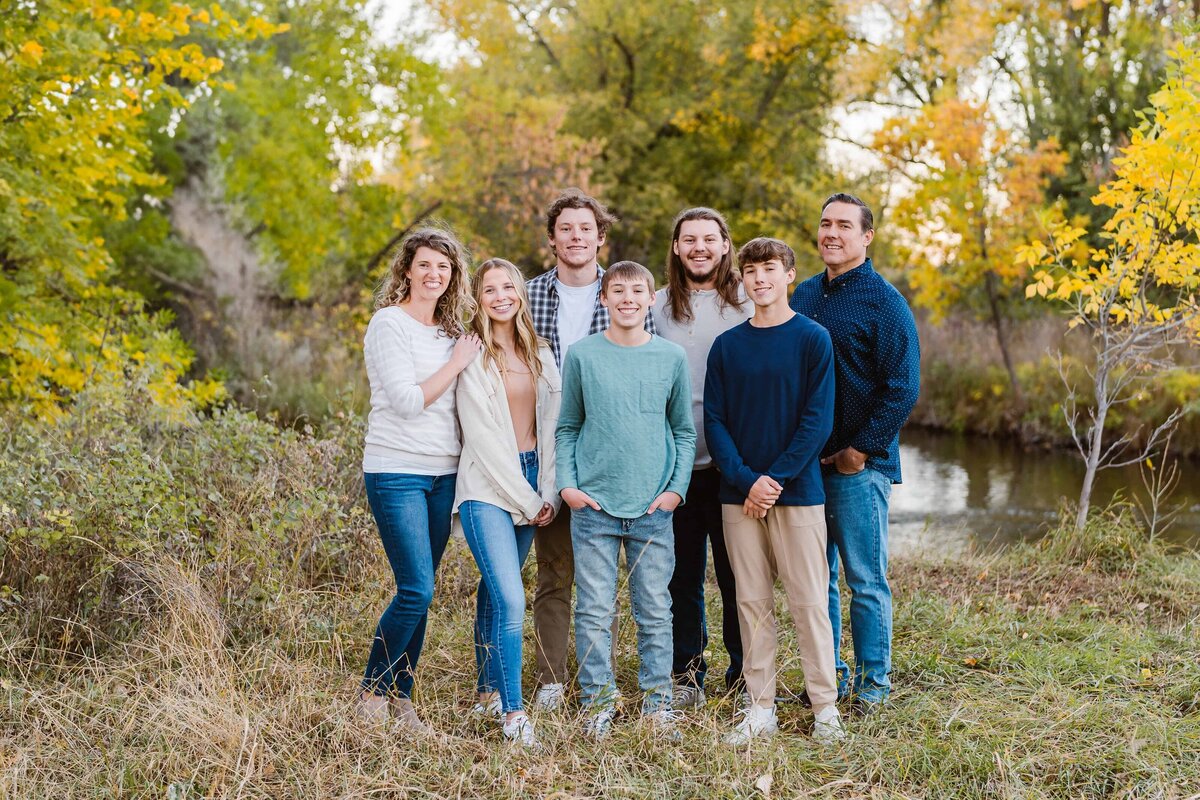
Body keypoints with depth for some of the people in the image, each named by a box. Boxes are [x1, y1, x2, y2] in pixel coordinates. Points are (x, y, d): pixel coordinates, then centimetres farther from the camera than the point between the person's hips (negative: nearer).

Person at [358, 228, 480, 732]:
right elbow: (407, 400, -15)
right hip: (397, 472, -7)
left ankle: (400, 694, 17)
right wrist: (458, 363, -9)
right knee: (416, 590, -11)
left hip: (444, 473, 7)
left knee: (419, 591, 8)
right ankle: (372, 691, 5)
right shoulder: (390, 323, -7)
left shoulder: (451, 330, 14)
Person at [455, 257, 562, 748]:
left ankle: (488, 691, 27)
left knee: (495, 591, 14)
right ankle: (512, 713, -8)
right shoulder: (473, 356, -6)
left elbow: (549, 426, 9)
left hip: (531, 484, 5)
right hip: (488, 488, -5)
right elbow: (482, 437, -10)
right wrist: (526, 500, -10)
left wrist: (548, 493, -1)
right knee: (510, 601, -14)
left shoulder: (539, 354, 11)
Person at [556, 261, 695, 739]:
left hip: (653, 507, 1)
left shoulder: (671, 357, 6)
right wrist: (566, 483, -4)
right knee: (595, 611, 2)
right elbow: (567, 428, 8)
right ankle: (598, 700, 12)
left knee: (655, 612, 6)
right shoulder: (582, 355, 3)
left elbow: (685, 431, 11)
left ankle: (657, 701, 16)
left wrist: (677, 488, -1)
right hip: (593, 504, -1)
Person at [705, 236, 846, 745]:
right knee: (751, 602, 6)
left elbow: (818, 420, -6)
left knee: (808, 602, -1)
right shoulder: (726, 345, 8)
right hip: (739, 495, 3)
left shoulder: (813, 339, -1)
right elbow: (714, 421, 4)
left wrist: (776, 479, -13)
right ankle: (760, 708, 13)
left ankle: (826, 708, 8)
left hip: (797, 491, -3)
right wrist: (746, 481, -10)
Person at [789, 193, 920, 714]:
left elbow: (902, 388, -11)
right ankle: (826, 676, 22)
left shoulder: (883, 301, -6)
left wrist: (861, 448, -14)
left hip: (858, 466, -6)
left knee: (866, 580, 1)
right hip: (804, 462, 6)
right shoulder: (803, 295, 12)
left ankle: (873, 683, 12)